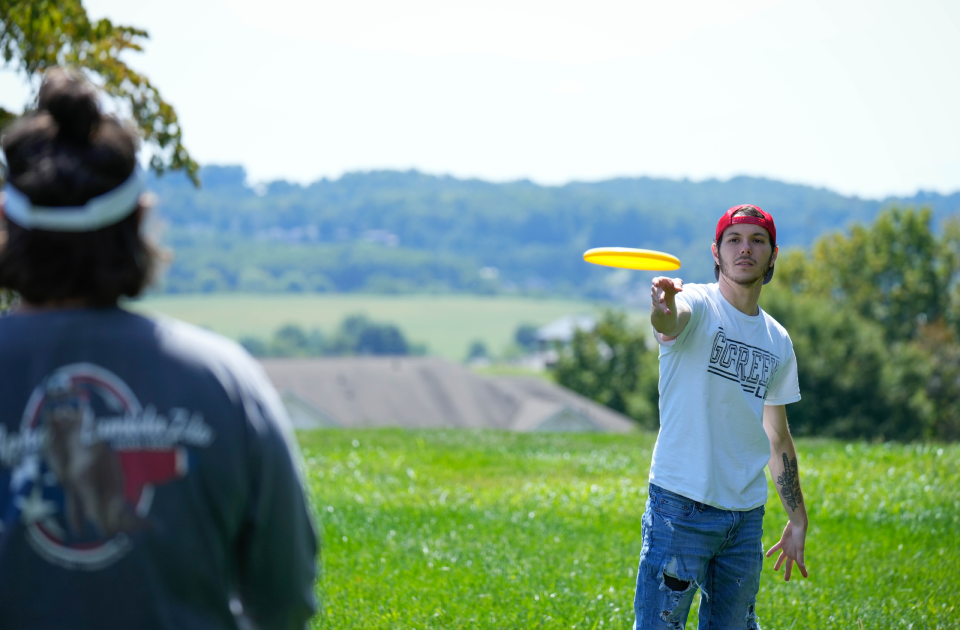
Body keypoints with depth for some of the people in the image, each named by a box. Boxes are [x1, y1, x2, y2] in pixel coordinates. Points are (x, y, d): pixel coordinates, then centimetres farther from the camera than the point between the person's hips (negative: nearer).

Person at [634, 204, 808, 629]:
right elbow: (670, 322, -32)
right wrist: (663, 310, -56)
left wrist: (797, 519, 20)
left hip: (746, 515, 6)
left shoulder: (778, 342, 12)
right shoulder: (698, 306, -5)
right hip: (682, 509, -6)